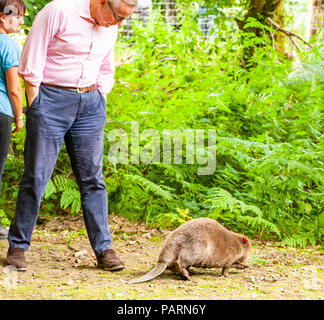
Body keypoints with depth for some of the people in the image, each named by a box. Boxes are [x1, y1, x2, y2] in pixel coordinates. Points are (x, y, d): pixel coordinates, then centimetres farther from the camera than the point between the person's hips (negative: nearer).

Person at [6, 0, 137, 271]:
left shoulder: (110, 27, 7)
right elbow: (31, 65, -12)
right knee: (36, 176, -2)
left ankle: (104, 249, 7)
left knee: (92, 177, 4)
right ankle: (17, 246, 9)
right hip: (51, 99, -5)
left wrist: (100, 106, 13)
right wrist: (36, 110, -11)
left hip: (90, 103, 5)